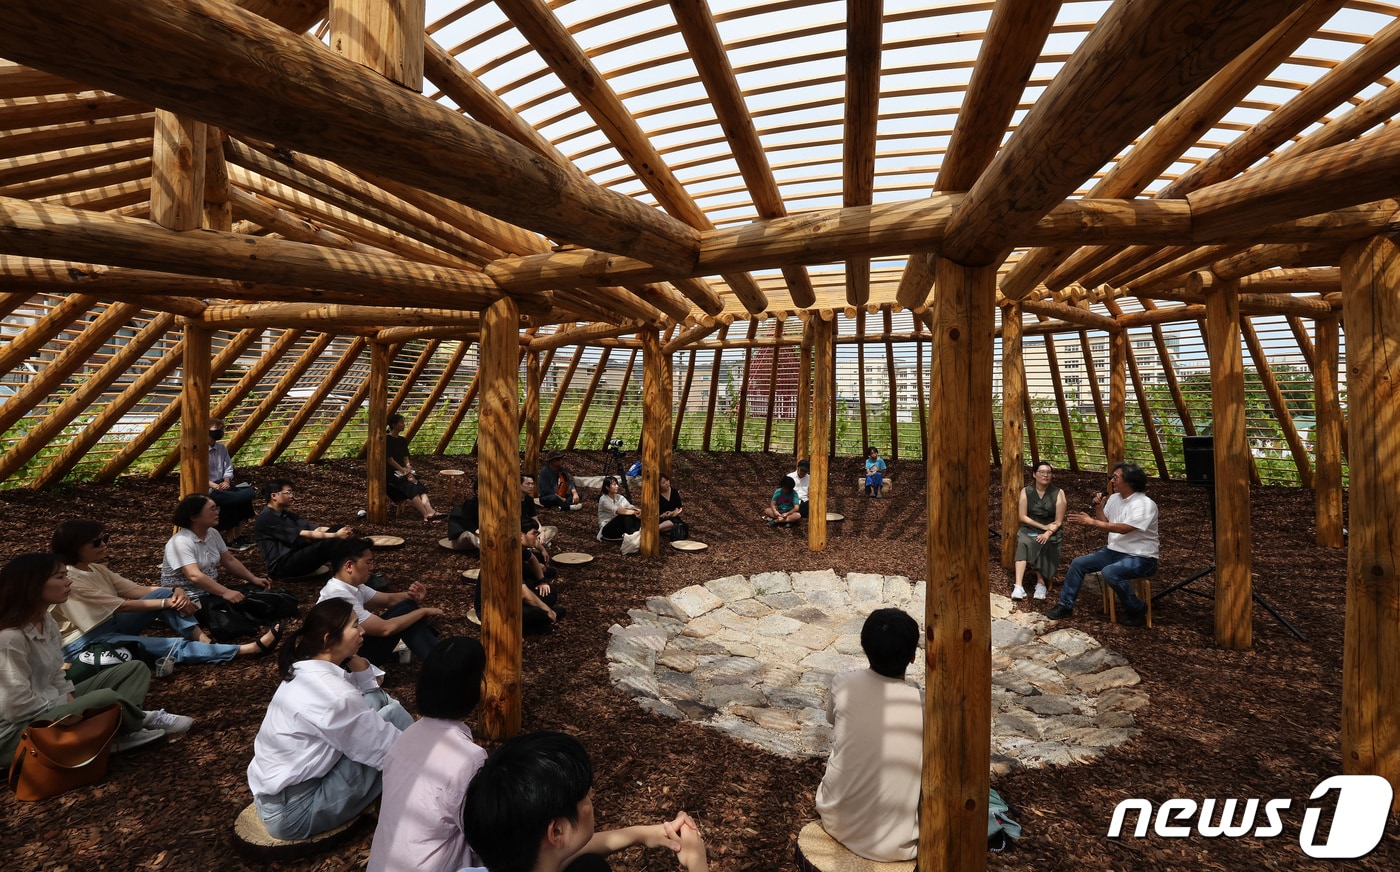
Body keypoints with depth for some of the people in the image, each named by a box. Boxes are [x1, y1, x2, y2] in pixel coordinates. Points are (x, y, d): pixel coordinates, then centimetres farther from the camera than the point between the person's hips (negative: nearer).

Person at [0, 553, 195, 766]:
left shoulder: (46, 620, 5)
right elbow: (18, 706, -23)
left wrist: (72, 702, -3)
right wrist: (70, 708, -12)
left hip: (52, 707, 10)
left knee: (135, 668, 5)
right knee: (105, 699, -33)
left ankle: (120, 730, -17)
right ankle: (143, 720, -2)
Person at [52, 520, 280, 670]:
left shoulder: (95, 569, 6)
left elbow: (137, 590, 1)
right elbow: (122, 605, -22)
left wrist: (176, 591, -16)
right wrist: (166, 603, -20)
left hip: (110, 625, 9)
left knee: (165, 592, -11)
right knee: (173, 646, -26)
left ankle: (202, 638, -23)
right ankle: (249, 648, -31)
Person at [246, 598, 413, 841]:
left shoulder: (305, 670, -2)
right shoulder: (334, 696, -30)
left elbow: (370, 685, 2)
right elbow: (387, 749, -21)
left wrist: (354, 659, -12)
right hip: (291, 813, -9)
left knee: (375, 700, 2)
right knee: (391, 714, -12)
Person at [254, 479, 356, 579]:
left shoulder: (286, 515, 17)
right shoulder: (266, 519, -11)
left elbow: (315, 529, 6)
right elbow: (303, 535, -20)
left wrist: (338, 531, -10)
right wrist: (336, 535, -24)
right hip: (282, 566, -8)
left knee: (337, 529, -9)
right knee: (330, 542, -28)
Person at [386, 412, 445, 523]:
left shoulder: (402, 440, 15)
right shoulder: (387, 439, -6)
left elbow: (405, 458, 12)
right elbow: (389, 459, -11)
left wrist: (408, 467, -10)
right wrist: (404, 471, -18)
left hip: (403, 470, 6)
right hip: (390, 472, -6)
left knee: (420, 486, -22)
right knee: (410, 487, -31)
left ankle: (430, 512, -45)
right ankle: (426, 514, -45)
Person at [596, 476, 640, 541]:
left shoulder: (620, 497, 7)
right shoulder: (603, 499, -15)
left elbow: (630, 506, -8)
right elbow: (617, 511, -31)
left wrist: (638, 510, -31)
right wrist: (634, 512, -39)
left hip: (618, 526, 7)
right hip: (607, 529, -7)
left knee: (635, 516, -20)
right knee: (625, 515, -31)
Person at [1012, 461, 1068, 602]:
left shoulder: (1058, 493, 0)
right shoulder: (1026, 491, 2)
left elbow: (1058, 521, -5)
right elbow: (1022, 516, -3)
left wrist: (1047, 533, -22)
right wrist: (1043, 526, -13)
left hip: (1051, 532, 0)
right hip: (1029, 529, 0)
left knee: (1042, 544, -33)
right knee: (1024, 542, -32)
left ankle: (1041, 582, -22)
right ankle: (1019, 585, -41)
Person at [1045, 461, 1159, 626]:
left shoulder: (1145, 504, -19)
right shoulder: (1114, 498, 6)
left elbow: (1124, 528, -30)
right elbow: (1103, 522, 10)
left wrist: (1091, 522, -31)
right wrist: (1098, 507, -8)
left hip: (1141, 558, -8)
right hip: (1114, 551, 8)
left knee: (1109, 572, -33)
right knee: (1078, 563, -2)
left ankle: (1137, 610, -9)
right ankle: (1065, 605, 5)